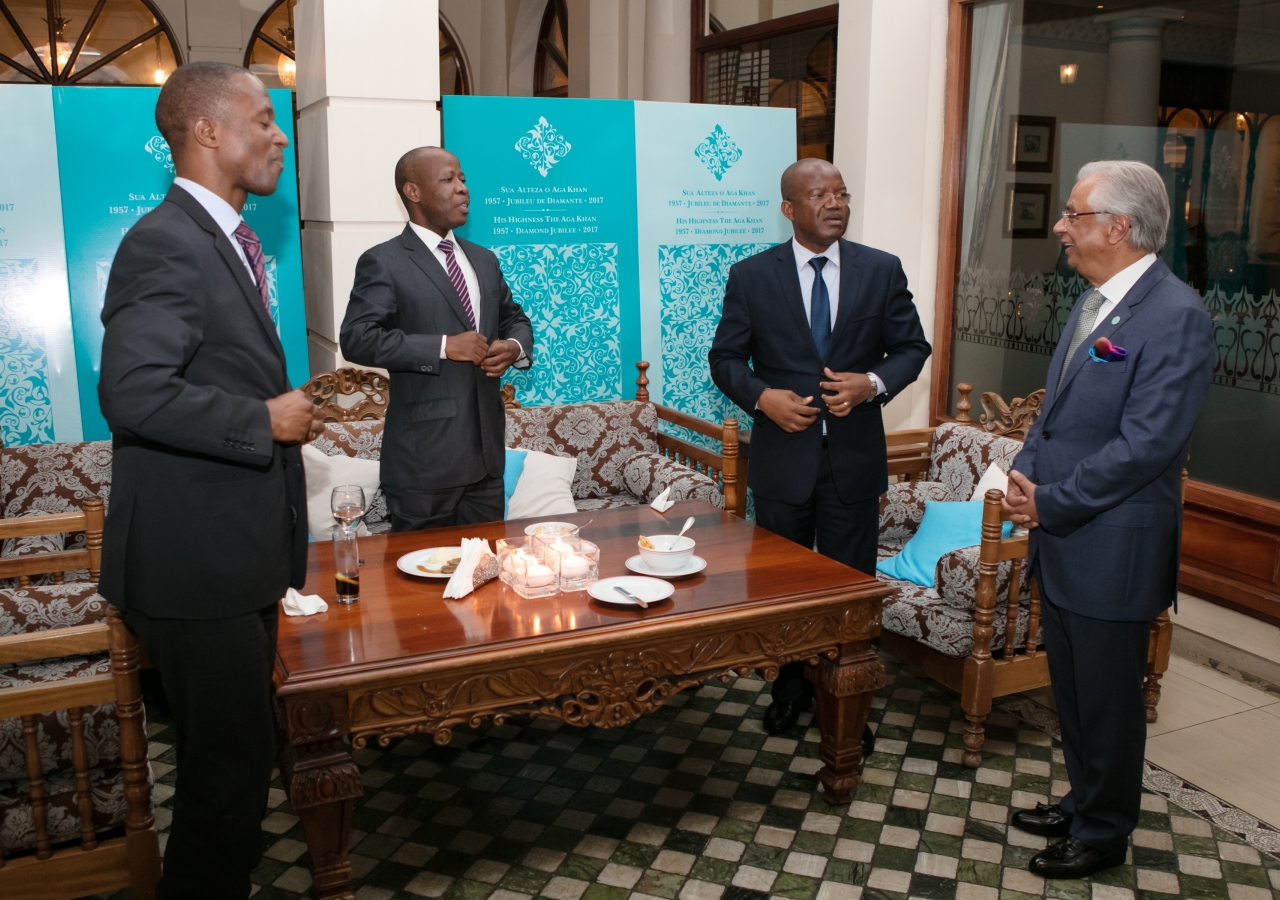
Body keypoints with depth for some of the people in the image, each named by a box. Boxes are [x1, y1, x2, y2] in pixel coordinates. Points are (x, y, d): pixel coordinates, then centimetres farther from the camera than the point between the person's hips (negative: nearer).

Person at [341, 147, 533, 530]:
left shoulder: (484, 260, 17)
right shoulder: (383, 263, -5)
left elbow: (514, 318, 25)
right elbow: (357, 339, -15)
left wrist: (515, 347, 0)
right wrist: (443, 346, -20)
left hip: (486, 453, 6)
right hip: (424, 458, -6)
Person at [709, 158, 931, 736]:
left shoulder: (882, 270, 2)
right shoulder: (751, 276, -1)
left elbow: (912, 347, 6)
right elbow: (725, 358, 2)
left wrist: (873, 383, -13)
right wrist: (761, 396, -16)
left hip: (854, 456, 0)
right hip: (782, 456, 0)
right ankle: (790, 687, 35)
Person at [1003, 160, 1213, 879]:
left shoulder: (1176, 316, -19)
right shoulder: (1094, 301, 10)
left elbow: (1145, 445, -23)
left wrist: (1050, 501, -16)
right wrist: (1026, 474, 1)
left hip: (1113, 549, -8)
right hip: (1062, 543, 8)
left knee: (1108, 699, 9)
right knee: (1072, 690, 21)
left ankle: (1104, 833, 28)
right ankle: (1084, 801, 41)